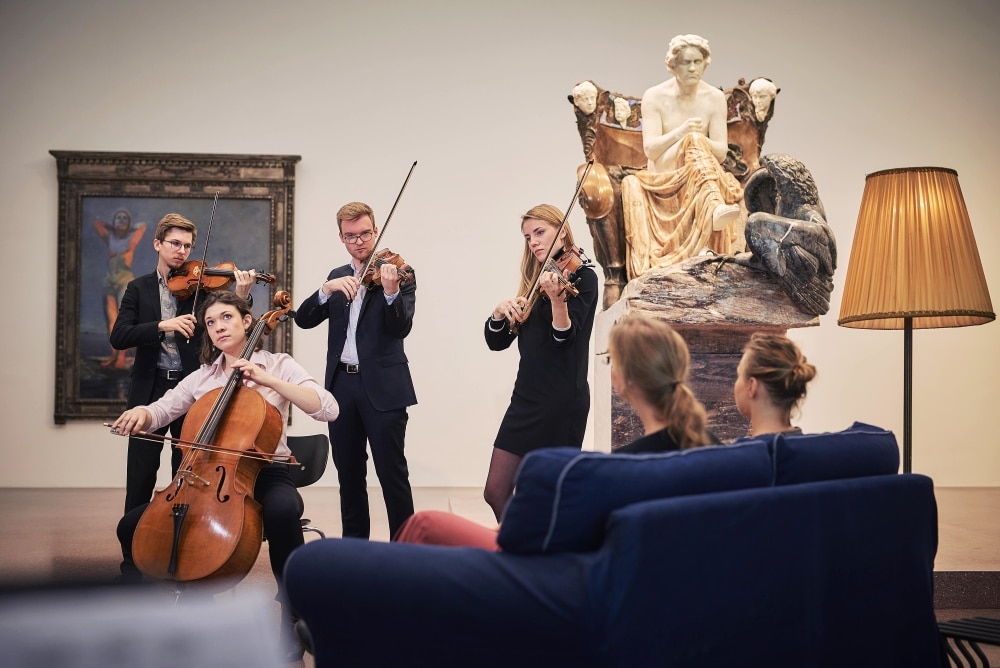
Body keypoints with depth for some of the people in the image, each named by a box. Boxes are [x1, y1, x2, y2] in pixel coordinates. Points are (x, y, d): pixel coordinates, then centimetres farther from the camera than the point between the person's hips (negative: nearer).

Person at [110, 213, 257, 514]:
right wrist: (162, 325, -22)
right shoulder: (139, 288, 7)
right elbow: (118, 337, -6)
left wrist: (240, 298, -25)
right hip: (150, 390, 0)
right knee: (140, 479, 2)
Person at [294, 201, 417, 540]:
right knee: (348, 472, 12)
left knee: (392, 471, -4)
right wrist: (327, 288, -15)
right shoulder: (337, 277, 14)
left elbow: (401, 328, -13)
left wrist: (391, 291, -32)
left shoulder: (400, 274, -1)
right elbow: (303, 319, 3)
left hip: (383, 387, -5)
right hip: (342, 384, 5)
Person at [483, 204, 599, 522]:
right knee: (496, 493, 5)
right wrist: (500, 312, -10)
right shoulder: (534, 282, 15)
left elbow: (565, 338, -17)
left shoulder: (582, 278, -4)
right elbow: (496, 341, 10)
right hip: (526, 398, 7)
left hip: (562, 400, -7)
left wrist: (557, 300, -34)